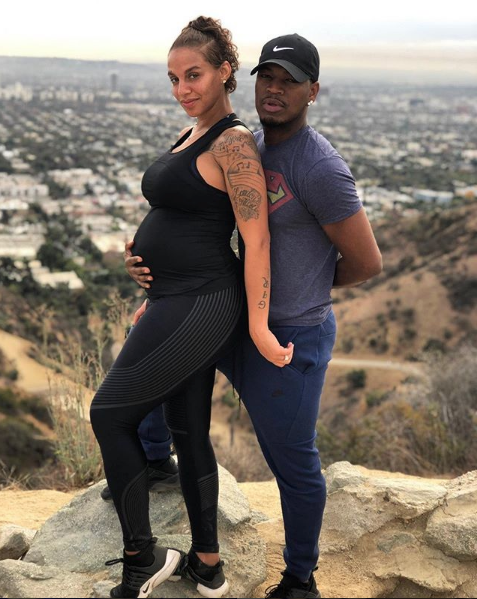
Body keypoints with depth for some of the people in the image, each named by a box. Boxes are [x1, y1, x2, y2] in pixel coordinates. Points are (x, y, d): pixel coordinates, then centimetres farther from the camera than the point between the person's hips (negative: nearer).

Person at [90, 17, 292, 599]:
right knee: (189, 431, 16)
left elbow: (257, 238, -17)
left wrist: (258, 326, -17)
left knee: (110, 412, -1)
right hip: (181, 304, 10)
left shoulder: (233, 142, -14)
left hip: (200, 307, -10)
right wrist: (155, 299, 23)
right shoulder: (189, 136, 14)